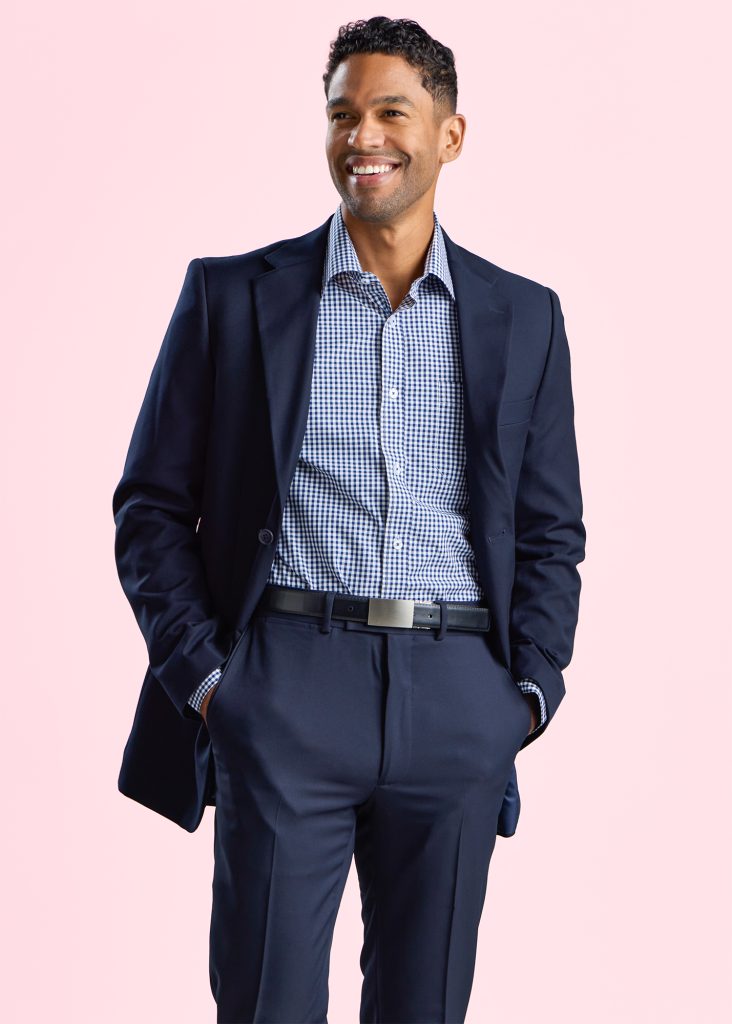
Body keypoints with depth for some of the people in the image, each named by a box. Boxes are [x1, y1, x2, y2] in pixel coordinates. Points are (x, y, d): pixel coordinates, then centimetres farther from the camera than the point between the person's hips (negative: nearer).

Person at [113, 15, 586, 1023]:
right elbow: (152, 504, 6)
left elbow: (551, 532, 15)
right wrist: (202, 674, -4)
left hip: (459, 703, 2)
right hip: (287, 685, -1)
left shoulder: (525, 317, 11)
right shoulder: (232, 295, 6)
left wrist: (532, 688, 3)